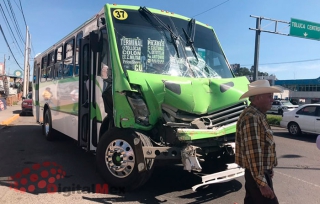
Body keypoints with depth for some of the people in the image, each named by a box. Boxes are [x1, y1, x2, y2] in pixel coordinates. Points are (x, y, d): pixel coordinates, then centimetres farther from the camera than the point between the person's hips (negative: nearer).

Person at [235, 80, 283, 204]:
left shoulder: (257, 115, 10)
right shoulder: (251, 118, -23)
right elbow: (253, 153, -27)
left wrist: (267, 169, 26)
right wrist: (262, 183, -25)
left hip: (256, 172, 10)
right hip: (257, 175, -10)